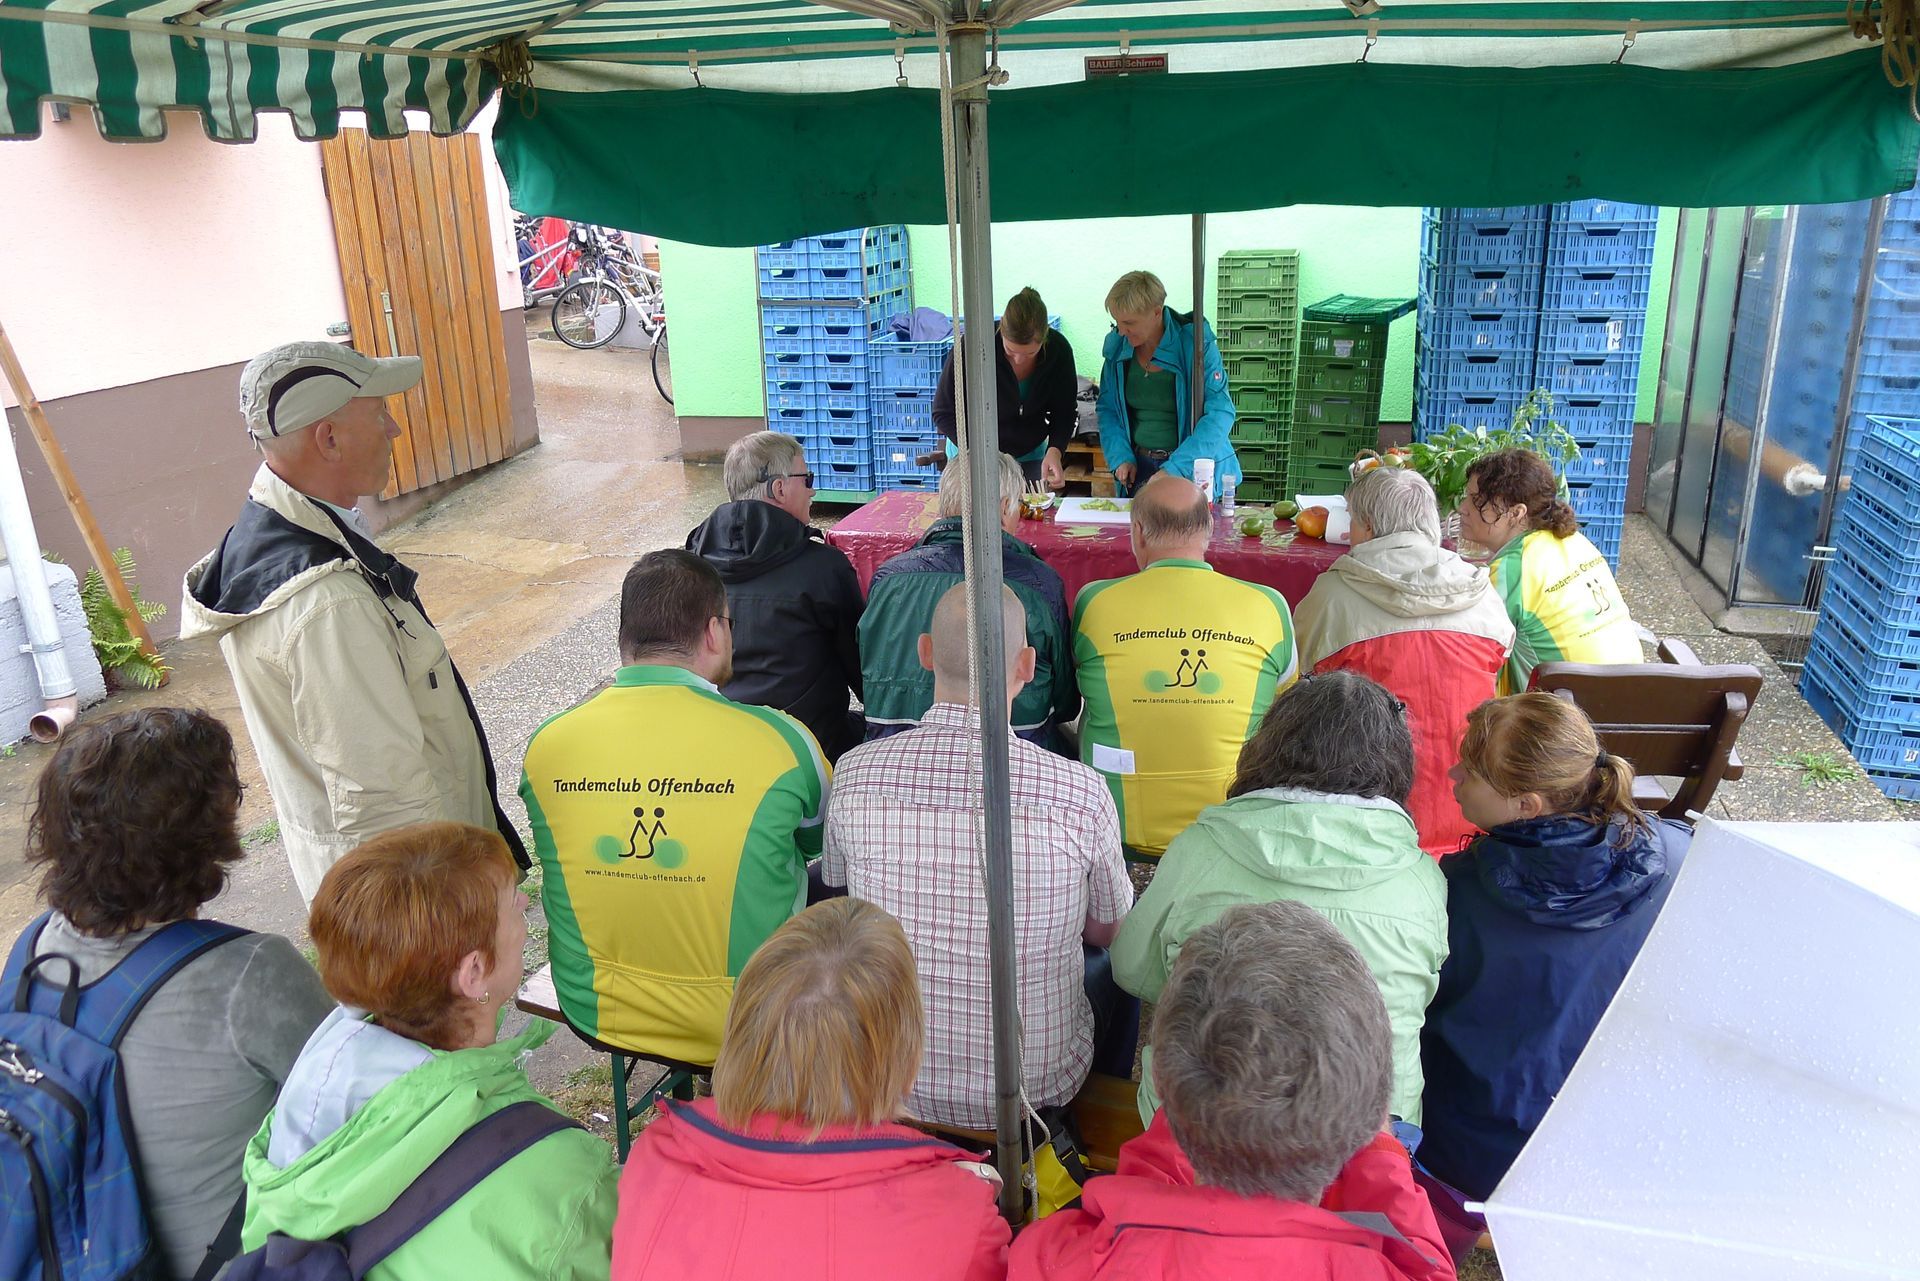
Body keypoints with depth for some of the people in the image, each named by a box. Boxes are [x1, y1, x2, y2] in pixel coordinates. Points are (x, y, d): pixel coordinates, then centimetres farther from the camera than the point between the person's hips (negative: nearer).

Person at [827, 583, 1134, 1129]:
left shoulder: (855, 773, -17)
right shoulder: (1080, 792, -22)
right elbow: (1110, 929, -3)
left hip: (890, 1088, 2)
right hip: (1038, 1091, -2)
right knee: (1117, 959, 27)